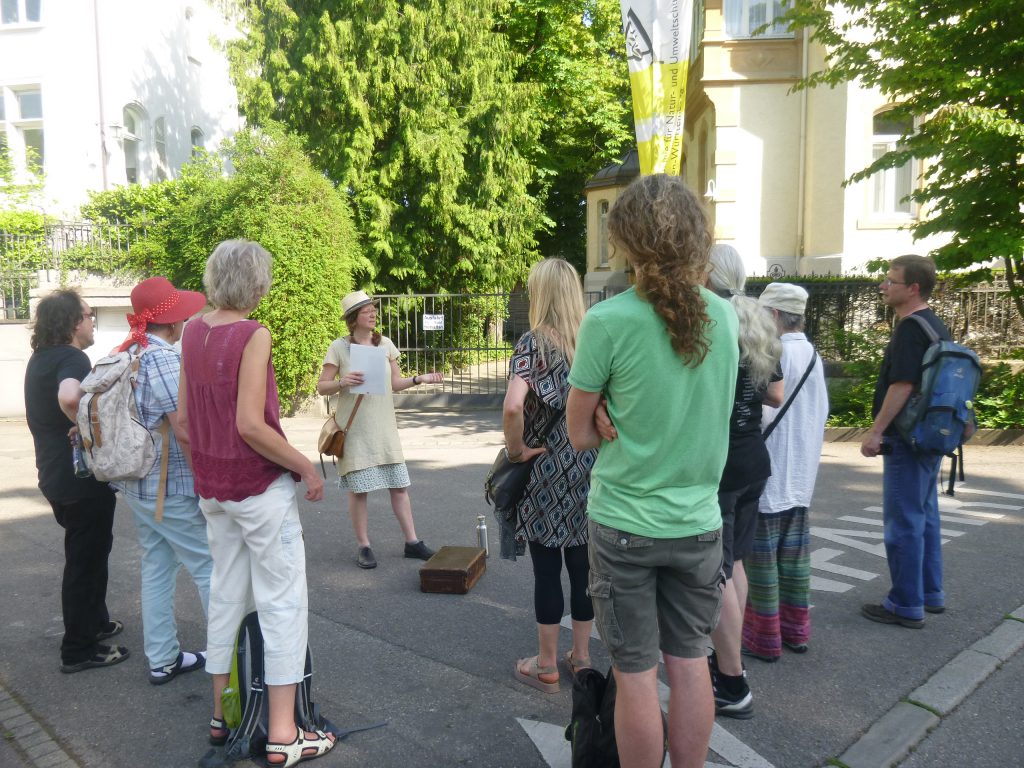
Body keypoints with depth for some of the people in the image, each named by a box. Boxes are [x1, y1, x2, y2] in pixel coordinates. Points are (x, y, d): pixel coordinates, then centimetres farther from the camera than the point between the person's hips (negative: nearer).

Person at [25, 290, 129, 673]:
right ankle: (79, 650, 13)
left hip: (57, 475, 10)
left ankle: (95, 622, 38)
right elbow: (69, 397, -42)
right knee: (86, 558, 2)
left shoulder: (40, 358, 10)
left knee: (87, 552, 24)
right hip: (82, 478, -10)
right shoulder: (72, 358, -21)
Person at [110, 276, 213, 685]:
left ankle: (162, 659, 24)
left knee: (156, 567, 15)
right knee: (210, 566, 3)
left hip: (137, 483, 9)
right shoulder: (164, 359, -20)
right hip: (172, 486, -9)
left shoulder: (126, 356, 7)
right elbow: (185, 432, -24)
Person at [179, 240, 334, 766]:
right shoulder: (253, 335, -17)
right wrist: (306, 467, -14)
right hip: (261, 486, -7)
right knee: (282, 602, 2)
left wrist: (207, 466, 18)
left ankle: (222, 714, 31)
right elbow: (250, 425, -23)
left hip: (212, 486, 7)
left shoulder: (192, 333, 4)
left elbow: (183, 417, 7)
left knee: (226, 595, 18)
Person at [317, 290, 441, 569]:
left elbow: (395, 383, 11)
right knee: (358, 488, 2)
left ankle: (412, 542, 14)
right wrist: (343, 382, -21)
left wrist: (419, 379, -6)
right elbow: (321, 387, -2)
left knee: (399, 484, 4)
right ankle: (363, 546, 15)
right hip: (354, 428, -3)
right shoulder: (339, 347, -4)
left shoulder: (385, 344, 7)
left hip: (384, 426, 4)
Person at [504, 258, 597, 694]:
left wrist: (516, 449, -13)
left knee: (547, 568, 7)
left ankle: (546, 666, 21)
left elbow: (513, 407, -28)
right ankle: (581, 656, 29)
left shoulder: (533, 343, -12)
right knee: (582, 565, 15)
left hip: (546, 472, -4)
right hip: (590, 470, 5)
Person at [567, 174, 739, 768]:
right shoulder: (725, 317, -1)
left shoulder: (609, 321, -16)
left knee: (637, 673, 9)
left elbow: (581, 435, -9)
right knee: (690, 663, 16)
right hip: (698, 519, 4)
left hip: (624, 523, -4)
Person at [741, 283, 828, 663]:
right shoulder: (813, 355, 8)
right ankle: (796, 630, 25)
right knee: (793, 556, 16)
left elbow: (762, 413, -21)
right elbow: (821, 412, 13)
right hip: (801, 475, 8)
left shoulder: (776, 354, -18)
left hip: (768, 475, -8)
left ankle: (763, 638, 10)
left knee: (761, 559, 2)